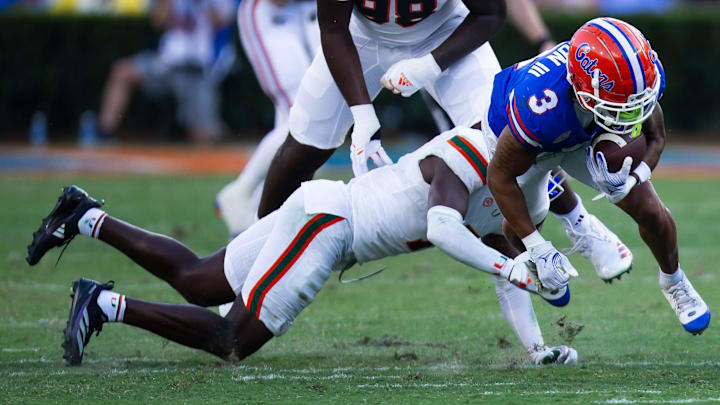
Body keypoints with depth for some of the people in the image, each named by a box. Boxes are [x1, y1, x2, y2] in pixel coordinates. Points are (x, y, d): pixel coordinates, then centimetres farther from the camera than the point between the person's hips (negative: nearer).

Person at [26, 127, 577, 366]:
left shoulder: (496, 194, 12)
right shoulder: (467, 152, -17)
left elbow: (505, 267, 16)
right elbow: (442, 228, -33)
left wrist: (537, 347, 8)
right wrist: (515, 269, -32)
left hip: (323, 216, 10)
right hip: (326, 218, -10)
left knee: (196, 282, 20)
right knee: (233, 342, -10)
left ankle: (87, 218, 22)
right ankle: (107, 304, -8)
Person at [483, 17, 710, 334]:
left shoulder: (644, 74, -37)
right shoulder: (541, 108, -50)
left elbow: (655, 138, -15)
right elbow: (501, 175, -32)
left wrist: (631, 179, -36)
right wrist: (537, 247, -31)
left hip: (586, 135, 3)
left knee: (648, 209, -1)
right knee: (519, 230, 15)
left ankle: (672, 281, 30)